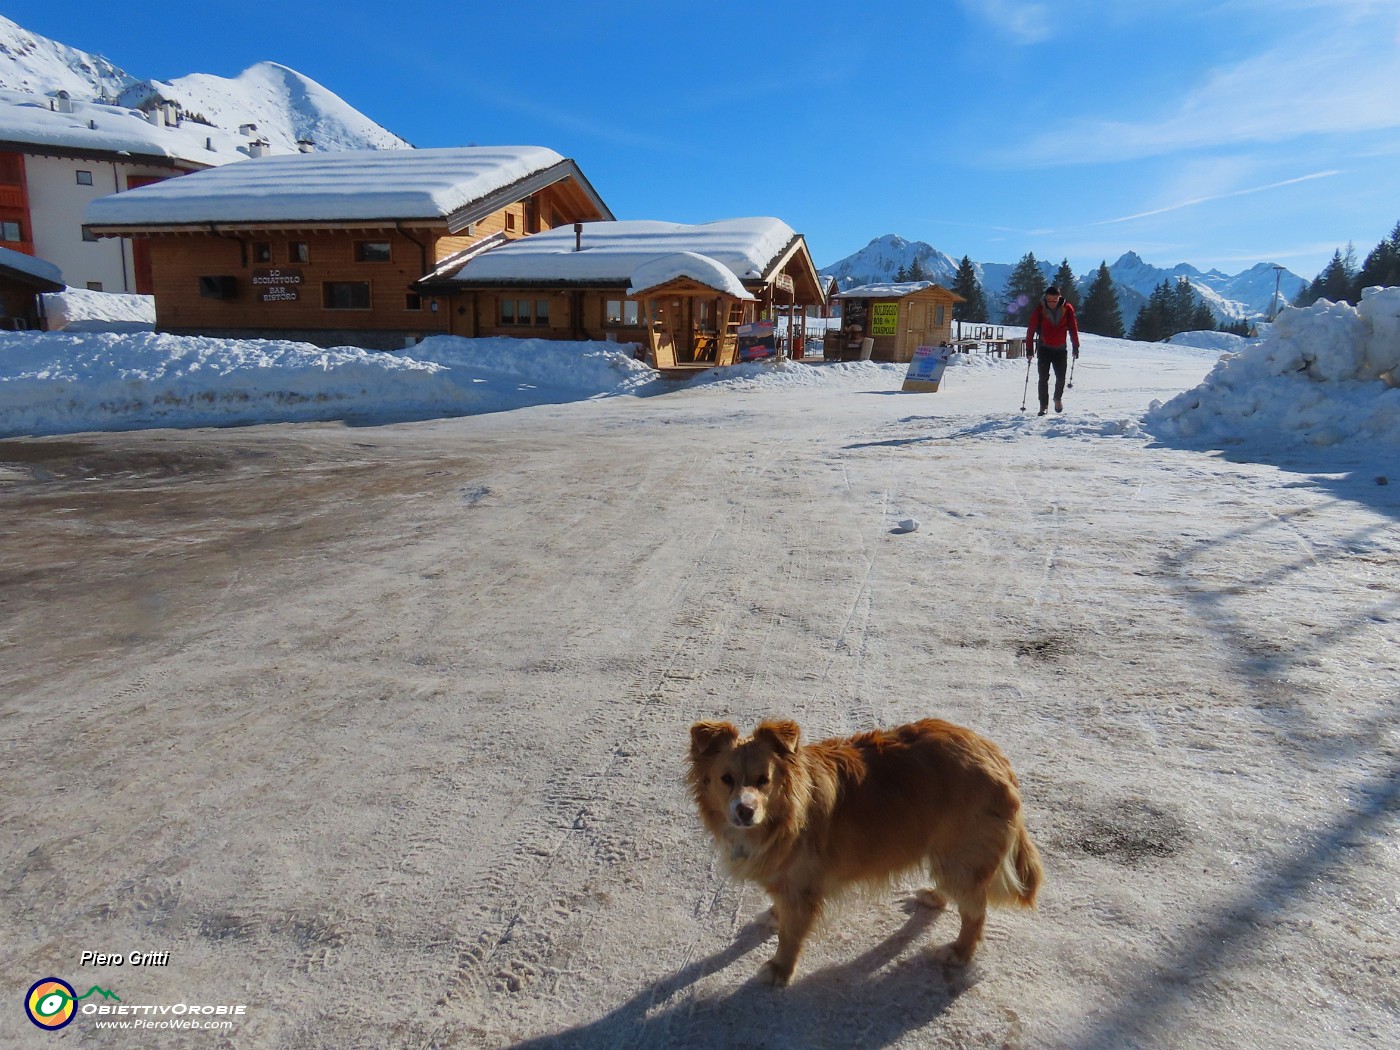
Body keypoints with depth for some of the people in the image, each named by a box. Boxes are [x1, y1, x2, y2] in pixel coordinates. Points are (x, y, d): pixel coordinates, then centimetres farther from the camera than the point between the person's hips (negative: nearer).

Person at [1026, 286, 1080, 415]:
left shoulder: (1067, 309, -7)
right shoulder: (1039, 309, -11)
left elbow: (1073, 328, 0)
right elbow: (1031, 329, -10)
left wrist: (1076, 346, 0)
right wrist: (1029, 348, -13)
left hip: (1061, 349, 1)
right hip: (1044, 348, -1)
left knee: (1061, 378, 4)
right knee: (1043, 378, -7)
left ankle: (1058, 398, 31)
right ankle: (1043, 406, 0)